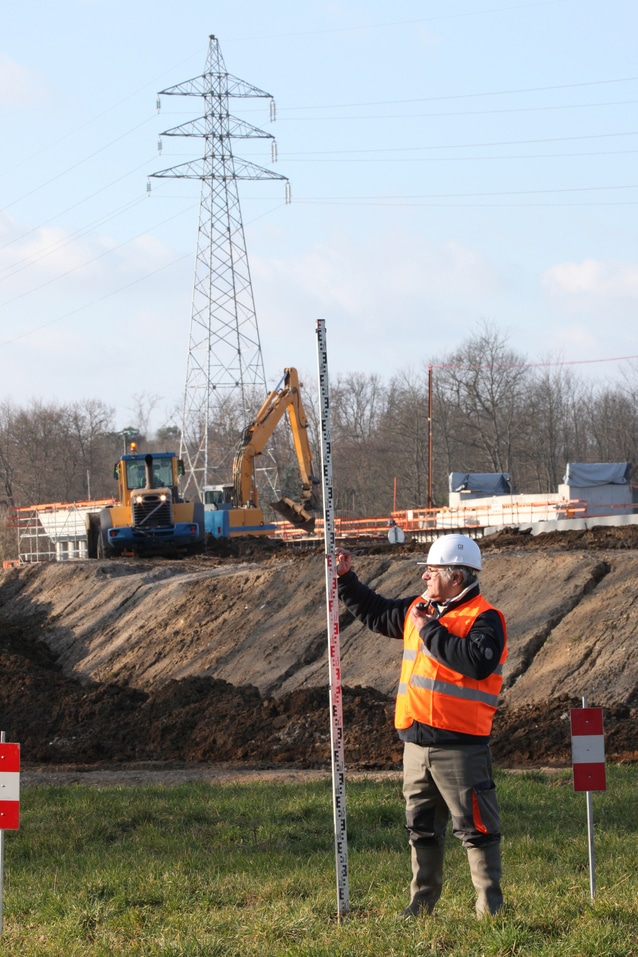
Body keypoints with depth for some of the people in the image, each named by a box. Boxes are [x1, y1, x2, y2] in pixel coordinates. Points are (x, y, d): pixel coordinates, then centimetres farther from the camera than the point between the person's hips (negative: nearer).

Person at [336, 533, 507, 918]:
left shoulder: (484, 619, -10)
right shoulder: (419, 609, 15)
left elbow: (478, 662, -27)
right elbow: (376, 613, 31)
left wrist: (430, 632, -19)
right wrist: (346, 578, 22)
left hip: (460, 745, -8)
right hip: (417, 742, 8)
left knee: (476, 828, -4)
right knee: (422, 828, 13)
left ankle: (490, 907, 1)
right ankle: (422, 904, 21)